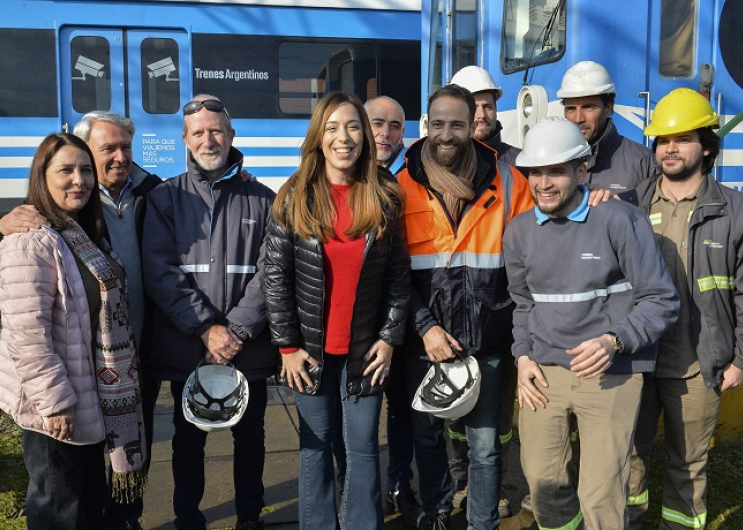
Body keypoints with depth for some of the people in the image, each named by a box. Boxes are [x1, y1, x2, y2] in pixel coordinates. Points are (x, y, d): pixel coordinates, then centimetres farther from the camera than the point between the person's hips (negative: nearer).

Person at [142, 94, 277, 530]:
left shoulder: (262, 200, 3)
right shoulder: (165, 198, 2)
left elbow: (269, 273, -4)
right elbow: (160, 273, -7)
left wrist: (238, 329, -14)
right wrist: (206, 329, -15)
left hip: (249, 348, 1)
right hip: (186, 348, 0)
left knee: (250, 435, 14)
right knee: (189, 438, 14)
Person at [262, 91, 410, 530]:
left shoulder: (385, 197, 0)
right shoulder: (295, 197, -4)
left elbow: (399, 275, 2)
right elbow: (276, 276, -4)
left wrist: (390, 337, -2)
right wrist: (288, 346, -7)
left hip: (366, 346, 1)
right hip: (311, 346, 0)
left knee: (364, 446, 8)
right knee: (316, 445, 11)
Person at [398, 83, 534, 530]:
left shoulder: (505, 181, 0)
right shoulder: (404, 184, -1)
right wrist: (425, 326, -11)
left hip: (485, 338, 0)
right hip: (424, 339, 1)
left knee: (485, 443, 10)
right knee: (427, 434, 16)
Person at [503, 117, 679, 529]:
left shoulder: (620, 220, -7)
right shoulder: (520, 232, 8)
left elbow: (661, 301, -5)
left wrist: (613, 341, -19)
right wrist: (523, 357, 6)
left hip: (609, 375, -4)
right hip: (543, 373, 4)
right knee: (543, 482, 6)